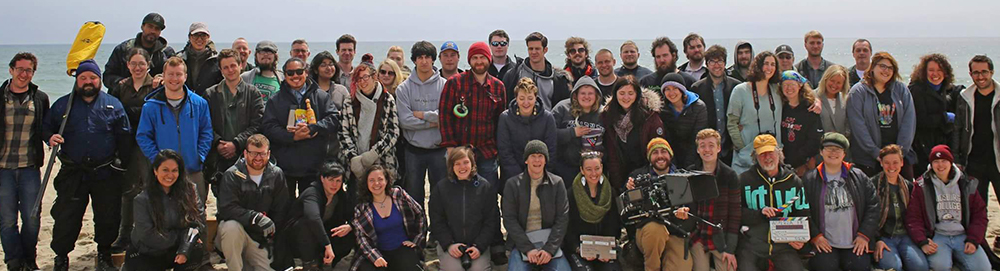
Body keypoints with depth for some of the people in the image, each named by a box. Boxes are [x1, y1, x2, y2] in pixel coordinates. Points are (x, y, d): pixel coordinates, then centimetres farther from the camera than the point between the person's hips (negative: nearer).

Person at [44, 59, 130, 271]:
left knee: (108, 217, 7)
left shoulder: (113, 105, 5)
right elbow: (46, 126, 14)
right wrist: (50, 137, -10)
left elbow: (123, 137, 5)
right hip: (72, 173, 0)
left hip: (106, 174, 0)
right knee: (66, 217, 2)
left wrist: (122, 162, -3)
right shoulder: (62, 104, 7)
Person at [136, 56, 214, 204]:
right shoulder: (151, 106, 1)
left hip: (194, 172, 1)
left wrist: (200, 157, -5)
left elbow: (206, 134, 7)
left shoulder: (199, 104, 3)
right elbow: (143, 137, 2)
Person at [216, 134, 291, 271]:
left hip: (260, 239, 3)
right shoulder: (232, 175, -10)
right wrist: (255, 217, -32)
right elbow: (227, 208, -23)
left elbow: (282, 210, 2)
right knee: (231, 226, -36)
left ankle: (246, 259, 19)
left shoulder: (277, 175, 0)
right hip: (232, 234, -3)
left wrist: (271, 232, -6)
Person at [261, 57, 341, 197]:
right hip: (285, 166, 0)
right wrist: (292, 137, -17)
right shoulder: (275, 100, 9)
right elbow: (268, 127, -2)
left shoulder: (322, 97, 9)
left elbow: (334, 119, -4)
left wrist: (312, 128, -19)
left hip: (315, 167, 0)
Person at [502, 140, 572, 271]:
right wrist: (528, 249, -14)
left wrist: (549, 249, -12)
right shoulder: (512, 184, 1)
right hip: (521, 243, -1)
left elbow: (562, 218, -1)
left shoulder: (557, 183, 4)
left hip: (550, 242, 1)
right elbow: (509, 220, -4)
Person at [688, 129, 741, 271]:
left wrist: (730, 249, -7)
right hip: (697, 237, 1)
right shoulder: (689, 174, 2)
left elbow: (735, 213, -3)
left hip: (721, 239, -1)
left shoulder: (729, 175, -3)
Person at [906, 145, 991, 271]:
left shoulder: (967, 184, 12)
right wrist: (922, 242, -14)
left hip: (963, 236, 3)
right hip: (937, 236, -3)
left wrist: (973, 240, -3)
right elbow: (913, 218, -1)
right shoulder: (922, 186, 4)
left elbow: (980, 214, 12)